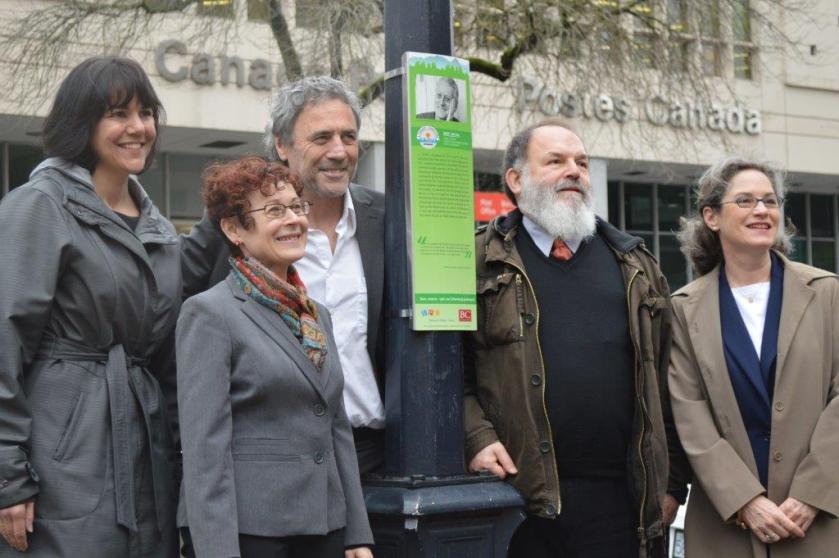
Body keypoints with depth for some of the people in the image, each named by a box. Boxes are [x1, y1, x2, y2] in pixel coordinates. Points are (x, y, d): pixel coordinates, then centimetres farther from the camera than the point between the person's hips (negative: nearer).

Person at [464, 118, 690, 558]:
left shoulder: (635, 266, 16)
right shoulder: (480, 261, 5)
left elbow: (663, 381, 13)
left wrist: (671, 481, 9)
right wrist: (477, 438, -15)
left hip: (621, 502, 3)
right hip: (520, 497, -3)